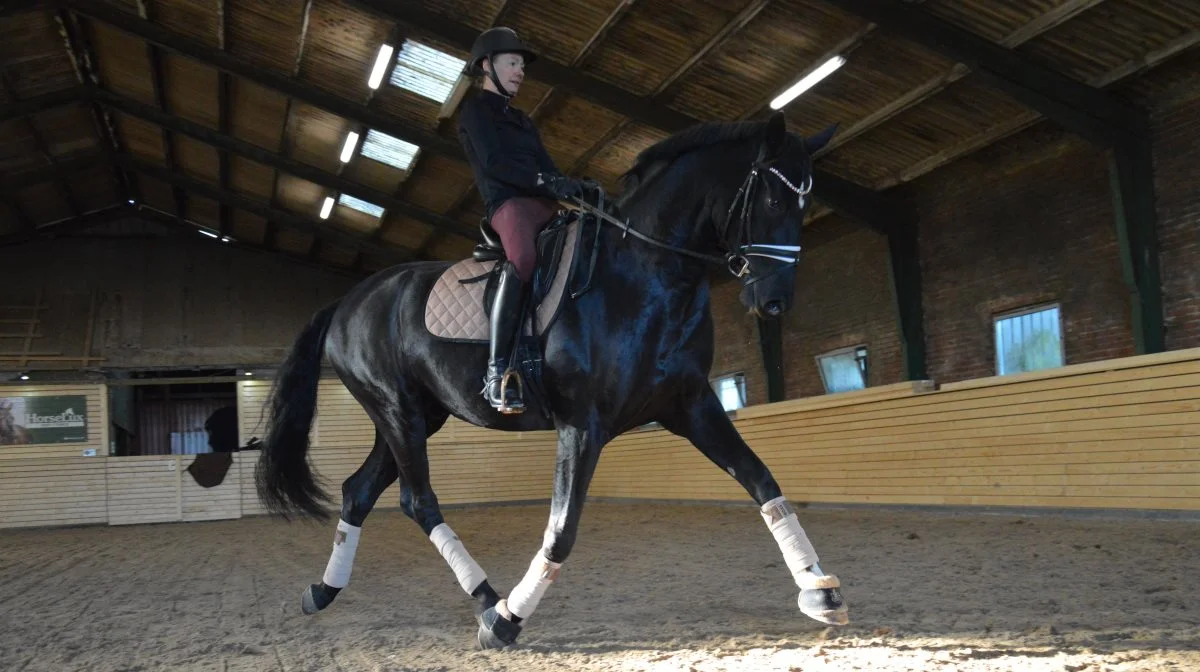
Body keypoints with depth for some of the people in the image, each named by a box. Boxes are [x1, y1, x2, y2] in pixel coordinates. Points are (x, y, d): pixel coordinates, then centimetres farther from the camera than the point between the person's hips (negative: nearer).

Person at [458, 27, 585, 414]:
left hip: (545, 205, 8)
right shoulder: (475, 109, 9)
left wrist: (575, 188, 0)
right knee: (522, 259, -37)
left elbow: (546, 166, 21)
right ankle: (497, 372, -43)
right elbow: (492, 162, -8)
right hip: (509, 202, -8)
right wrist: (546, 180, -20)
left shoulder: (522, 120, 32)